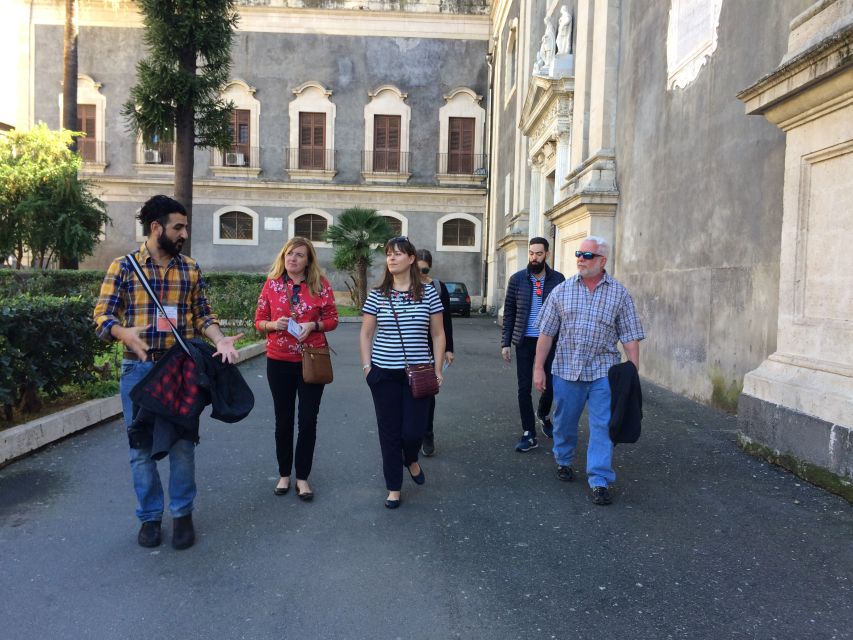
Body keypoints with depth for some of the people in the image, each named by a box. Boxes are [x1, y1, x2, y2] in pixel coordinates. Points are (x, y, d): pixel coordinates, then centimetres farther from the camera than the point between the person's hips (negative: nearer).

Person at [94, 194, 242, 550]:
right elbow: (103, 314, -4)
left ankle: (182, 513, 22)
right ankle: (150, 516, 24)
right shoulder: (123, 266, -1)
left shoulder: (191, 269, 7)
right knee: (142, 446, 8)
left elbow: (203, 314, 8)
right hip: (138, 368, -1)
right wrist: (126, 334, -25)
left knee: (182, 444, 6)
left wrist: (220, 340, -11)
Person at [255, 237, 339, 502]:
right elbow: (259, 321, 5)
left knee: (308, 421, 4)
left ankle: (302, 477, 18)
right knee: (283, 420, 11)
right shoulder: (271, 284, 1)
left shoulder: (320, 285, -2)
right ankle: (284, 474, 26)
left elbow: (332, 319, 3)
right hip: (279, 361, 1)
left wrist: (313, 326, -16)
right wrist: (274, 324, -16)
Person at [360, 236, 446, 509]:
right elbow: (365, 334, 8)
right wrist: (367, 366, -1)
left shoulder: (428, 293, 0)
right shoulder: (377, 295, 2)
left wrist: (437, 370, -1)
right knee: (389, 431, 6)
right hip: (384, 373, 1)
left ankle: (411, 460, 35)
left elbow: (438, 334, 3)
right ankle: (393, 487, 23)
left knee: (414, 430, -2)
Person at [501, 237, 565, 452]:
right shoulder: (517, 279, 0)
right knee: (524, 388, 3)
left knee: (550, 384, 9)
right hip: (524, 341, 0)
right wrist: (505, 342, -2)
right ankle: (529, 434, 14)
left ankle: (543, 415, 41)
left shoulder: (558, 279, -1)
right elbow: (509, 312, 2)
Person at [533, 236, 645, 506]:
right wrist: (538, 368, 2)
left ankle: (600, 481, 5)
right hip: (567, 369, 2)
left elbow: (630, 337, 0)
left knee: (603, 426, -3)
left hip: (603, 371, -1)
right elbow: (546, 332, 4)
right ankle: (563, 461, 38)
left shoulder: (619, 294, 1)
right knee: (565, 422, 15)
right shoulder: (562, 291, 3)